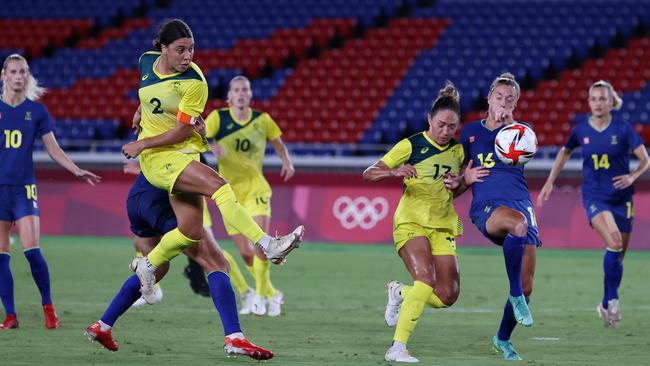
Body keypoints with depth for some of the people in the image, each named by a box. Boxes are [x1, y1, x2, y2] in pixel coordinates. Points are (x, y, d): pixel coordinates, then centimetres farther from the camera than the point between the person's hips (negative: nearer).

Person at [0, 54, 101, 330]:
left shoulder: (36, 110, 4)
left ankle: (48, 306, 5)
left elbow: (53, 148, 9)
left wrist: (76, 170, -1)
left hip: (24, 187, -1)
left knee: (31, 250, -12)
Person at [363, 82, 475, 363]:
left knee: (447, 295, -5)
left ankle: (399, 293, 25)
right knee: (426, 279, -28)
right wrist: (394, 172, -27)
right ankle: (397, 347, -26)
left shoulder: (458, 151, 9)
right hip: (411, 221, -5)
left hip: (443, 227, 5)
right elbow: (369, 173, -6)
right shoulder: (411, 145, -5)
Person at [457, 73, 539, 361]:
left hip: (521, 204, 2)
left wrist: (508, 123, -22)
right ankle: (515, 295, -30)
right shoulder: (470, 131, 16)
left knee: (526, 286, -3)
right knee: (518, 222, -41)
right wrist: (465, 179, 2)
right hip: (486, 206, -2)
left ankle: (503, 338, 23)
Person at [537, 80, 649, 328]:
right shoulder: (581, 131, -2)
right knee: (614, 243, -25)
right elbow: (565, 152, 18)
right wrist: (550, 183, 15)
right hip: (594, 197, -1)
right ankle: (613, 300, -14)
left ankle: (606, 305, 26)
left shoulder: (623, 129, -7)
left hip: (621, 198, 1)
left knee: (618, 255, 7)